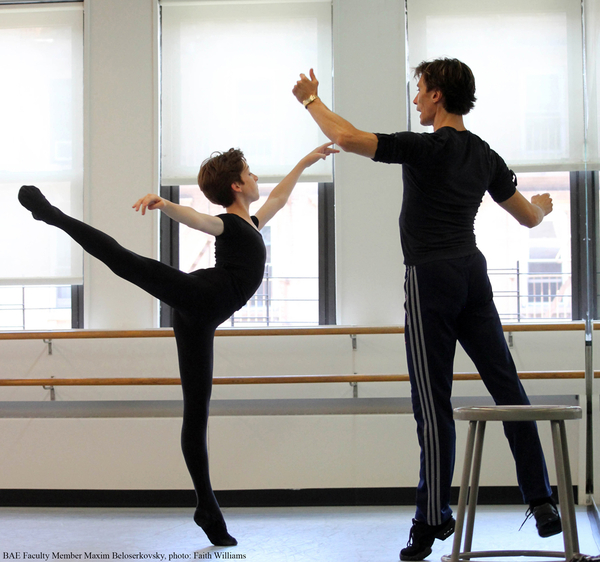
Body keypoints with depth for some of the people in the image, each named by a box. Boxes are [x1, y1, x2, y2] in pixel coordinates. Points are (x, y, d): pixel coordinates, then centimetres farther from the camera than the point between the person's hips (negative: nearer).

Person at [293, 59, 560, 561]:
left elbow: (346, 136, -16)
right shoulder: (485, 156, 11)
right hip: (473, 273, 7)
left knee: (434, 402, -4)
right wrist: (543, 204, 45)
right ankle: (541, 501, 7)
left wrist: (311, 100, 3)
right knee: (507, 386, 8)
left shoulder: (424, 148, -10)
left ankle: (433, 519, 1)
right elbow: (529, 217, 20)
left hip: (431, 278, -7)